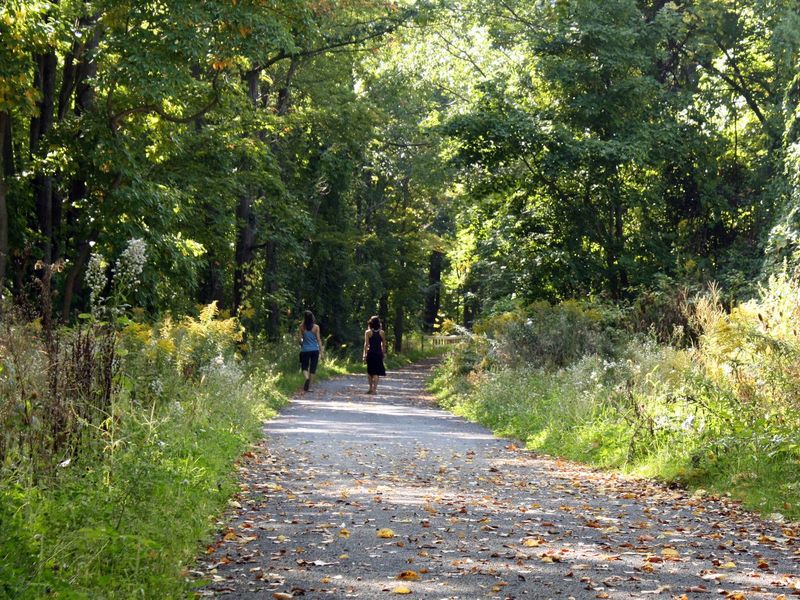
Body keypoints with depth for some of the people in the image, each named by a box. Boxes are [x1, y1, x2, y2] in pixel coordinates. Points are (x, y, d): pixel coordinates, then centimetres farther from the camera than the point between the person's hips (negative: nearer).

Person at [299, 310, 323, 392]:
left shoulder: (302, 326, -4)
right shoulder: (316, 327, -4)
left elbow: (301, 338, -2)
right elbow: (318, 339, -2)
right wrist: (321, 351, 1)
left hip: (305, 350, 0)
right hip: (315, 350, 0)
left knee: (304, 367, 8)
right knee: (312, 369, 9)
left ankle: (307, 378, -22)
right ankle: (308, 386, 12)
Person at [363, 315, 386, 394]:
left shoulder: (368, 332, -3)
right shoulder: (382, 332, 2)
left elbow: (366, 344, -7)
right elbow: (384, 344, 5)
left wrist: (365, 355, -6)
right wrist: (384, 354, 15)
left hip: (370, 353, -1)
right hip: (379, 353, 1)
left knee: (370, 372, 15)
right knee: (376, 372, 1)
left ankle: (371, 388, 19)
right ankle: (374, 389, -9)